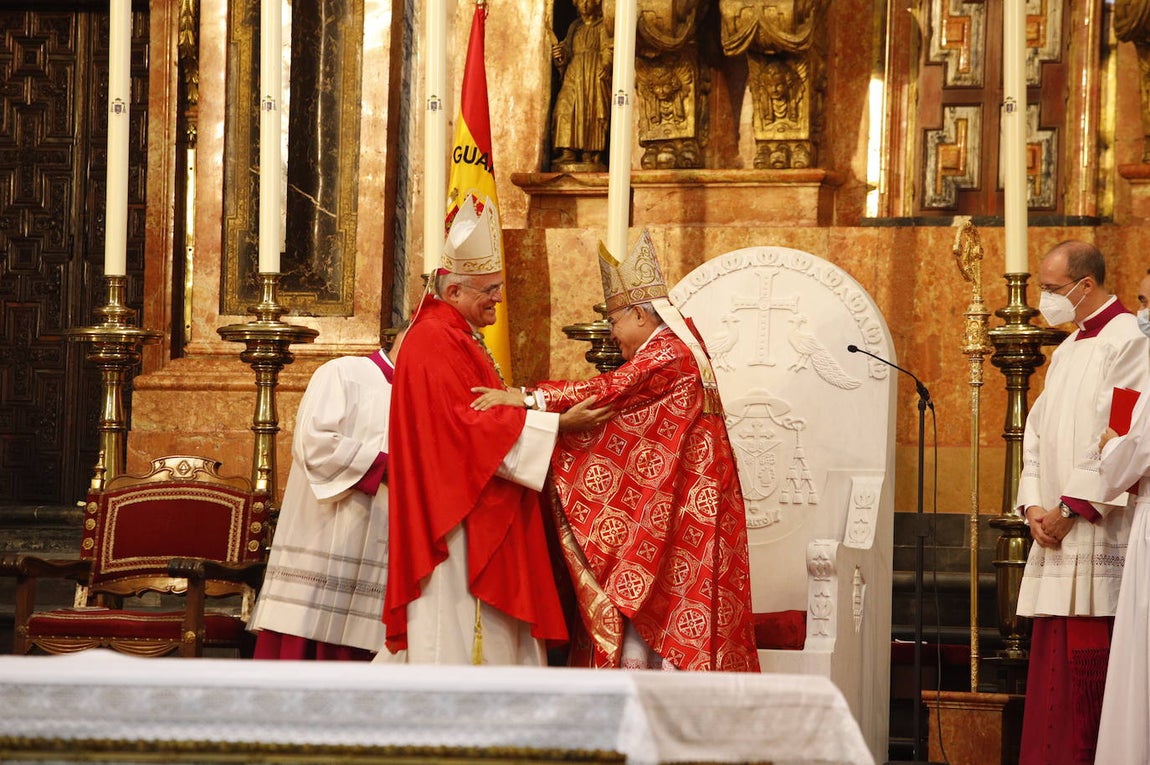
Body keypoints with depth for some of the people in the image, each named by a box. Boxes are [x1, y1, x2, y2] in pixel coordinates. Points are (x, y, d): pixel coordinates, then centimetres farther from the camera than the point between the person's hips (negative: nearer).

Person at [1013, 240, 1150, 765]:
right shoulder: (1066, 351, 20)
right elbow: (1038, 431, 19)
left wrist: (1072, 508, -14)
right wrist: (1033, 505, 4)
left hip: (1096, 538, -9)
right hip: (1057, 538, 9)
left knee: (1086, 663, -9)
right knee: (1052, 659, 7)